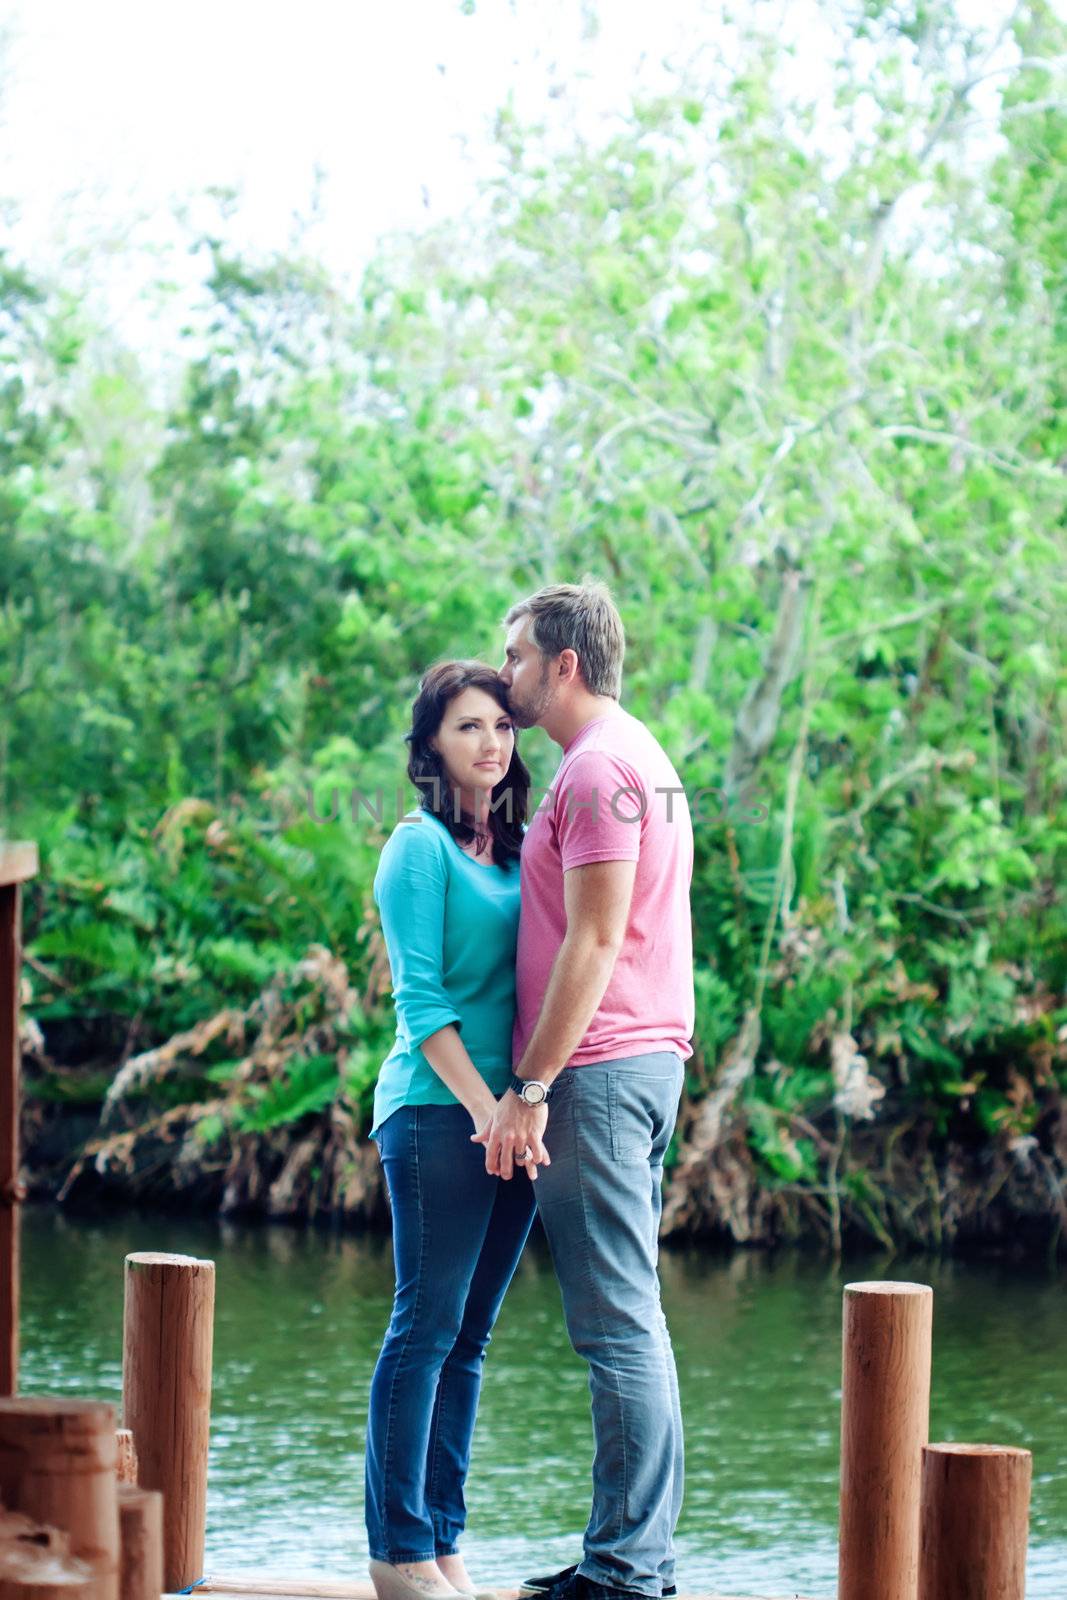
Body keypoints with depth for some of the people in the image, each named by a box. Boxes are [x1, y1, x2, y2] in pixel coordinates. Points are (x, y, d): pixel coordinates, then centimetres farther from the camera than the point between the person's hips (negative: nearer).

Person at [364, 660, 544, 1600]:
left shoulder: (520, 847, 15)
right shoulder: (421, 845, -4)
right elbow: (420, 997, -10)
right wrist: (483, 1105, -17)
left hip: (512, 1113, 7)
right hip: (439, 1109, -7)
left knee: (470, 1334, 7)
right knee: (426, 1326, -6)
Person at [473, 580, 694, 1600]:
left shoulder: (600, 768, -12)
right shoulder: (637, 758, 21)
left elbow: (593, 943, -18)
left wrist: (530, 1086, -18)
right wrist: (543, 1079, 20)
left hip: (598, 1069, -10)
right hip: (643, 1061, 10)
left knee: (616, 1322, -9)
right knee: (625, 1318, 11)